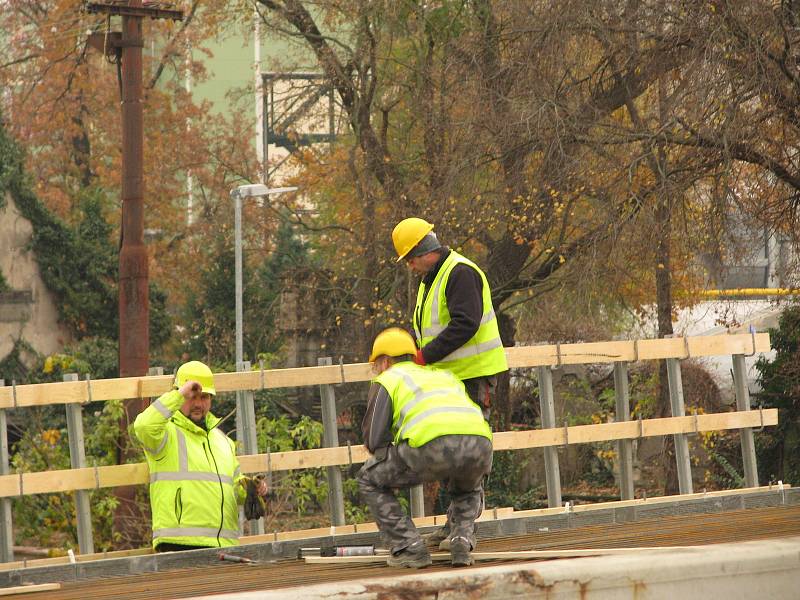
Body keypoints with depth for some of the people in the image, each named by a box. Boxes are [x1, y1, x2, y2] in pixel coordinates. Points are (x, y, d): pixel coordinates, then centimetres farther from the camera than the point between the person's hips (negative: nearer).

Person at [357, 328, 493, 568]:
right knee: (468, 489, 40)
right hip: (480, 445, 5)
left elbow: (374, 440, 13)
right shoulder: (443, 376, 40)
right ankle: (463, 541, 14)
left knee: (370, 481, 20)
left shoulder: (386, 380, 23)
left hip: (434, 443, -5)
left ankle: (409, 548, 11)